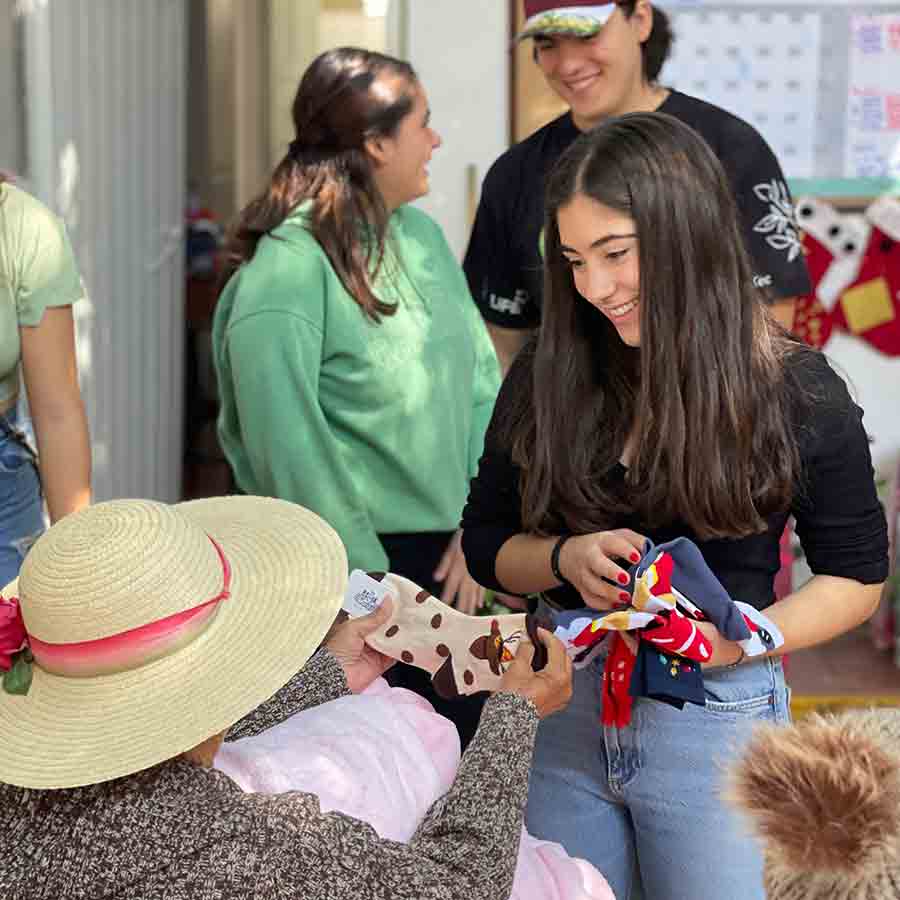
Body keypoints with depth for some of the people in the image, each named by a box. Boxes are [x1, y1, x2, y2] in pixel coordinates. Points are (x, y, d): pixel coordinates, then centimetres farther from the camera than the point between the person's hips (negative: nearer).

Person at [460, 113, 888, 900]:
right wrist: (565, 559, -15)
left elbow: (856, 577, -1)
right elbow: (485, 543, 6)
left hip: (717, 717, -3)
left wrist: (744, 637, -18)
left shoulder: (799, 394, -10)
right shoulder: (548, 376, -3)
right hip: (561, 708, 3)